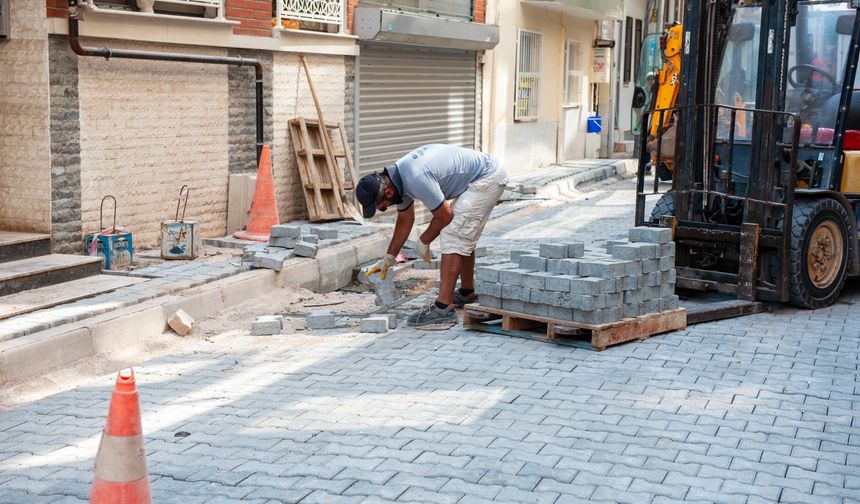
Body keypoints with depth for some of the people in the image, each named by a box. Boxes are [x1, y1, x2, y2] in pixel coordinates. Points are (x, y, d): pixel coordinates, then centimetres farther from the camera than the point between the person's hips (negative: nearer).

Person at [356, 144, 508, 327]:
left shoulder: (416, 179, -29)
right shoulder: (396, 177, 2)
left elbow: (444, 216, -17)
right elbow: (405, 220, 18)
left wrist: (424, 242, 0)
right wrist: (389, 258, 22)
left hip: (486, 179, -10)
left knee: (452, 239, -13)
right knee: (462, 238, 20)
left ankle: (443, 307, -14)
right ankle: (467, 293, 35)